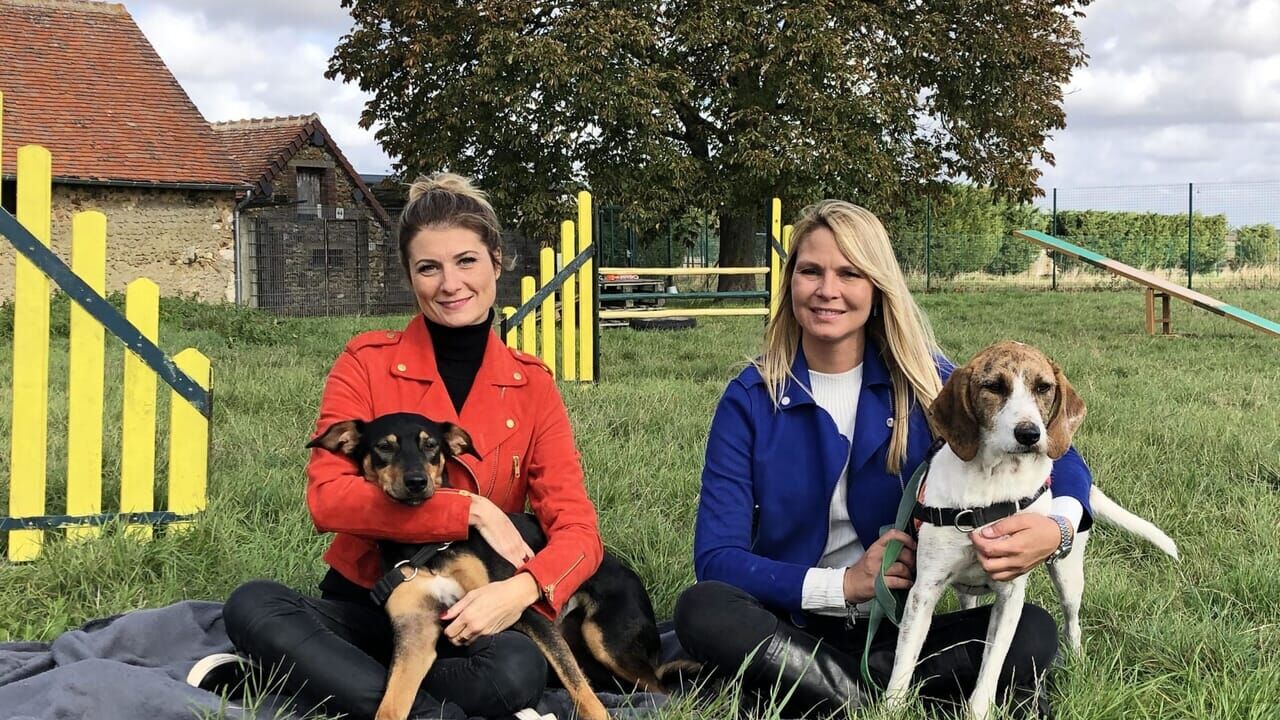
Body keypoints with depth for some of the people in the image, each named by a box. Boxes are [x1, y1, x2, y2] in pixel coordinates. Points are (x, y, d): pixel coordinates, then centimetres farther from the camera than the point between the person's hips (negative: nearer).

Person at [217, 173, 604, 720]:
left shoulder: (531, 387, 3)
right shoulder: (367, 363, -1)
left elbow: (577, 530, -5)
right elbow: (326, 498, -13)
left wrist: (522, 590, -28)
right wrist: (471, 511, -21)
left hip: (467, 618, 0)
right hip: (362, 604, 0)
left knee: (517, 671, -35)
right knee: (252, 606, -30)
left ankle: (308, 676, -18)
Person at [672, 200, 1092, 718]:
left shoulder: (922, 383, -2)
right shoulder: (751, 399, -4)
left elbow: (1056, 458, -2)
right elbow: (716, 557, -9)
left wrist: (1057, 525, -26)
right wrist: (843, 583, -21)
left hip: (900, 628, 1)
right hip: (791, 629, -1)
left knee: (1033, 633, -24)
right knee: (702, 611, -32)